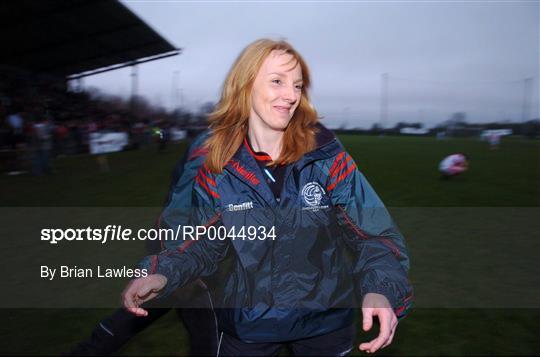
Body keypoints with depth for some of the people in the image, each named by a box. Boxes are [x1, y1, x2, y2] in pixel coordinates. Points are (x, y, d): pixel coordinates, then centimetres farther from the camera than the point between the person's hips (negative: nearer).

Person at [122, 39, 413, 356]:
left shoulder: (327, 157, -15)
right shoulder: (217, 168, -10)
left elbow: (376, 236, -13)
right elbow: (207, 243, 0)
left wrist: (380, 290, -32)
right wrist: (163, 273, -18)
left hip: (325, 321, 1)